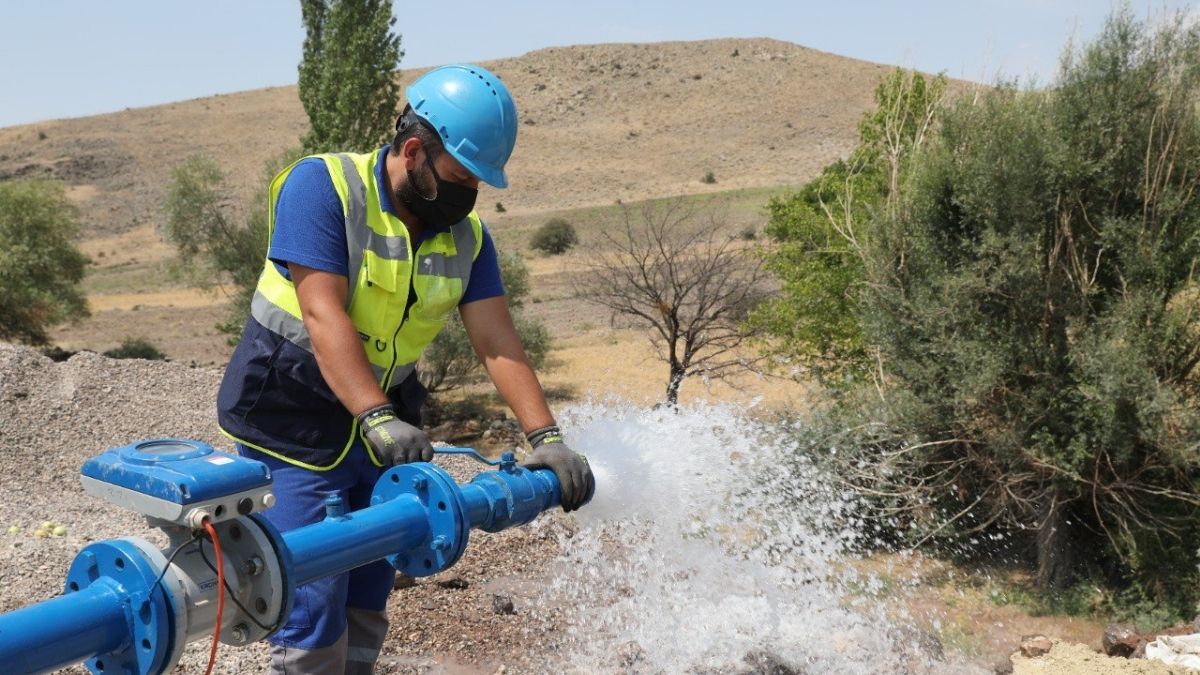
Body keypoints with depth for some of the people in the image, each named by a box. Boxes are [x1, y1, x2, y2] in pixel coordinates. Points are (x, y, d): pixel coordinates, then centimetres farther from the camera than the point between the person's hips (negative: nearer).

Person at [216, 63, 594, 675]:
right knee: (314, 599, -7)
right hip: (292, 427, -5)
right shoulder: (322, 186, -16)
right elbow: (323, 315, -25)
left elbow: (497, 342, -6)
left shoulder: (466, 235, 0)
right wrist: (378, 419, -35)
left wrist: (545, 436, -17)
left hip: (385, 428, 5)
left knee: (368, 595, 12)